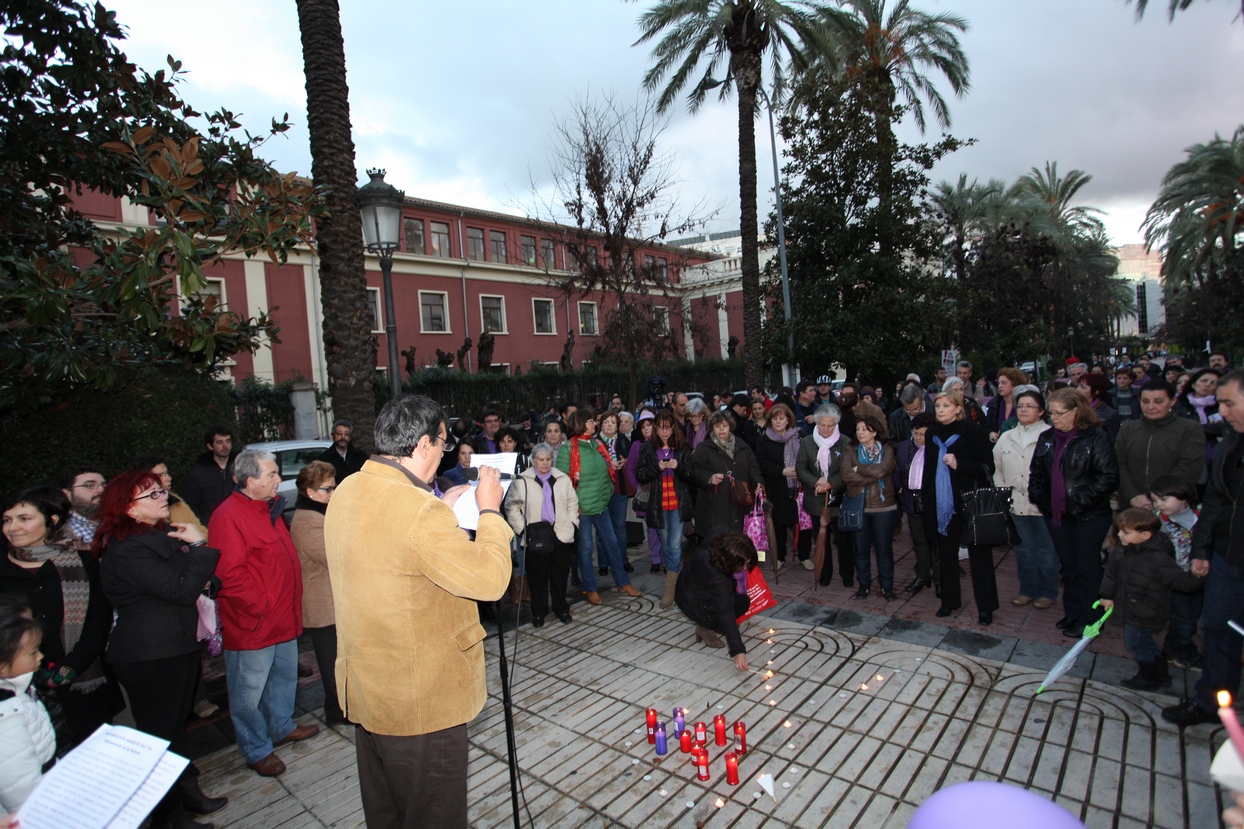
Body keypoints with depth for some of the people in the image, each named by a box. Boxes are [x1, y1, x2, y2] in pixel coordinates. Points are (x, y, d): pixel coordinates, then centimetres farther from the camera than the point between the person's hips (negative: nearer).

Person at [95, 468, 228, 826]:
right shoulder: (127, 550, -20)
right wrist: (197, 547, -19)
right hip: (150, 655, -9)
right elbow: (181, 591, -24)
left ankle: (188, 791, 36)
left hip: (179, 644, 9)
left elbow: (189, 581, 21)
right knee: (160, 731, 5)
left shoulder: (163, 533, 9)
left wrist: (206, 581, 0)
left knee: (176, 723, 21)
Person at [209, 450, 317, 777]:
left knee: (284, 675, 23)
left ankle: (282, 726, 42)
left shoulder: (269, 508, 10)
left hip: (283, 617, 9)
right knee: (250, 690, 8)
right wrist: (262, 606, -20)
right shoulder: (228, 517, -21)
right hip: (252, 625, -9)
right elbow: (229, 574, -25)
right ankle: (256, 750, 24)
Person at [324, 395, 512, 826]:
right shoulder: (420, 509, -29)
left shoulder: (346, 492, -1)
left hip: (364, 689, 9)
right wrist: (489, 510, -14)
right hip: (421, 701, -9)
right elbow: (490, 579, -25)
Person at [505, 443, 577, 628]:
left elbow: (572, 502, 13)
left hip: (561, 535, 2)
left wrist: (571, 523, 3)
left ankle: (561, 609, 28)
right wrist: (522, 529, -6)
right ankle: (538, 612, 23)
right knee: (537, 576, 8)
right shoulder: (522, 481, -3)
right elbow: (511, 507, 0)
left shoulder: (563, 479, 6)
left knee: (560, 575, 12)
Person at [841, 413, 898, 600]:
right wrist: (872, 476, -15)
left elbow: (883, 469, -20)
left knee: (884, 549, 8)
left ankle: (887, 586, 23)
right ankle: (864, 585, 23)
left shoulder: (887, 450, 0)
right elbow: (846, 475, -11)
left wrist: (858, 469, -10)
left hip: (884, 507, -2)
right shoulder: (851, 452, 5)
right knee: (861, 549, 9)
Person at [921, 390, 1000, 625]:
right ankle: (949, 600, 24)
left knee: (979, 553, 4)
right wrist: (925, 497, 10)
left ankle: (985, 606, 15)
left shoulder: (973, 432, -8)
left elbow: (988, 467, -10)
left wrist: (959, 464, -23)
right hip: (942, 504, 5)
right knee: (946, 553, 11)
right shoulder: (932, 434, 7)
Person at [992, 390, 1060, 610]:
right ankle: (1027, 590, 28)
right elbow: (996, 467, 14)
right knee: (1023, 550, 15)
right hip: (1016, 504, 5)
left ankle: (1047, 592, 24)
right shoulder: (1006, 437, 9)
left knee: (1046, 550, 8)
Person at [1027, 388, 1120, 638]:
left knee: (1087, 566, 6)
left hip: (1088, 516, -6)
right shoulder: (1046, 437, 7)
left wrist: (1081, 500, -21)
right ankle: (1072, 614, 29)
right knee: (1068, 565, 16)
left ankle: (1089, 620, 19)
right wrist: (1037, 496, 1)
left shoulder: (1096, 438, -12)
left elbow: (1109, 477, -17)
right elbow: (1036, 472, 14)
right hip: (1056, 513, 6)